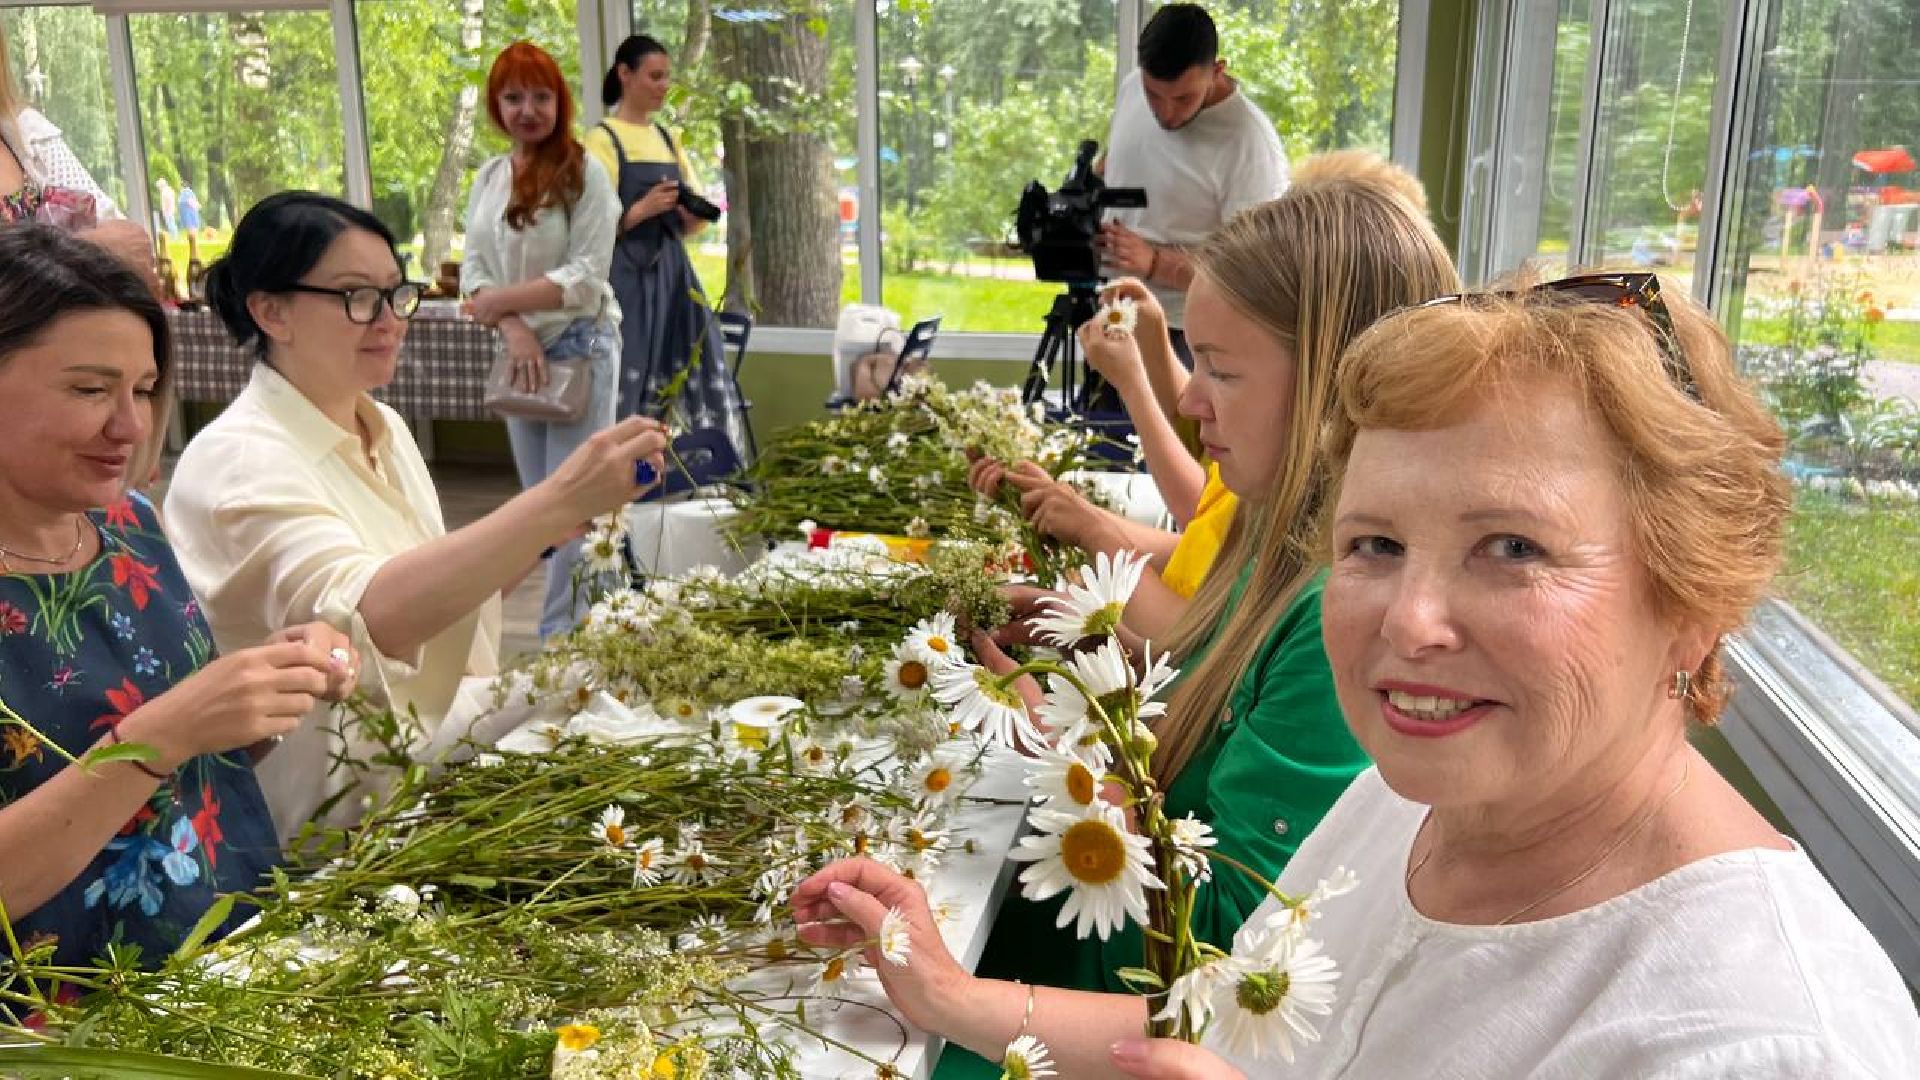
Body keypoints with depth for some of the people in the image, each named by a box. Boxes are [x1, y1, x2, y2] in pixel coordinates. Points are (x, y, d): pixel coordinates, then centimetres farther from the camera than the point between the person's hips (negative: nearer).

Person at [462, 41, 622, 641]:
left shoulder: (584, 174, -9)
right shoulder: (488, 177, 9)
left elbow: (586, 275, -15)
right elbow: (473, 266, 3)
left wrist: (501, 299, -14)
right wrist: (512, 326, -14)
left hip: (580, 348, -7)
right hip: (517, 350, 7)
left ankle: (564, 634, 5)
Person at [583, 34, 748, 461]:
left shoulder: (667, 140, 17)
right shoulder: (602, 139, -3)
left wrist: (698, 214, -2)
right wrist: (643, 209, -21)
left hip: (673, 274, 7)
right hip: (628, 279, -6)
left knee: (707, 383, 3)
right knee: (628, 391, -7)